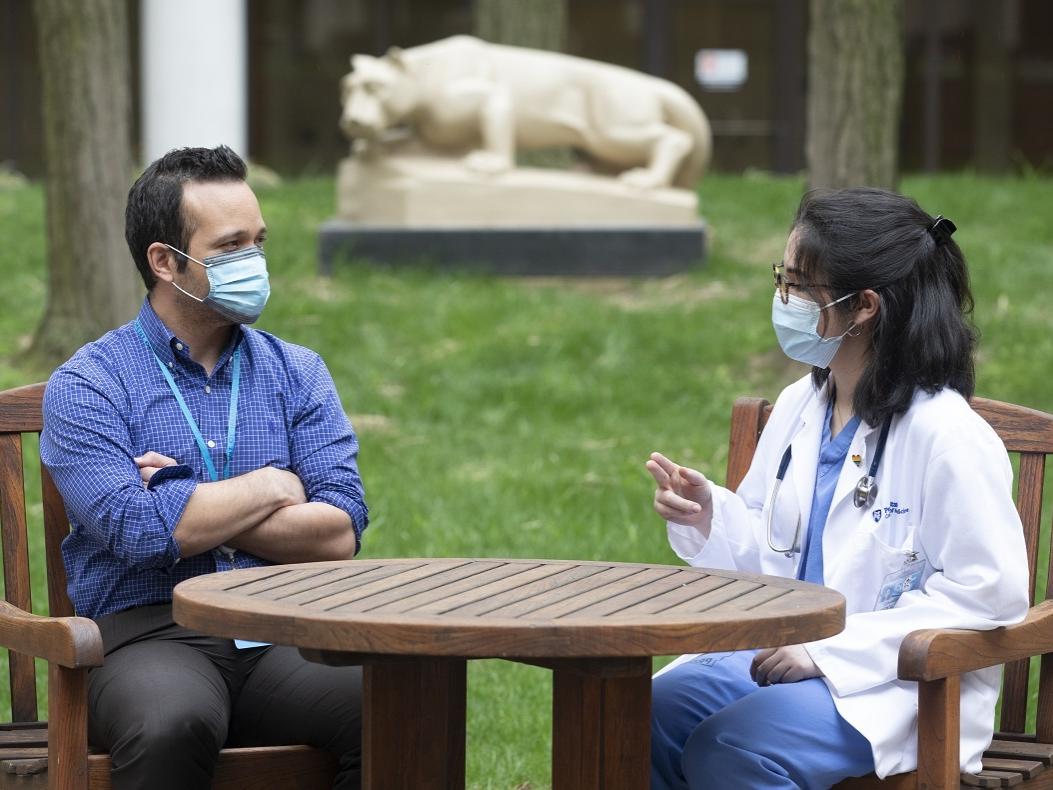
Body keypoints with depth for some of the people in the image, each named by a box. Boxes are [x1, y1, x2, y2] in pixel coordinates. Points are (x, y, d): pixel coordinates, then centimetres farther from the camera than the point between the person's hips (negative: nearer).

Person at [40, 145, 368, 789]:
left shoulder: (297, 373, 16)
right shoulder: (88, 384, 3)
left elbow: (340, 532, 3)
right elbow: (137, 531, -14)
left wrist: (197, 513, -5)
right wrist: (267, 486, 0)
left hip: (283, 638, 3)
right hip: (148, 636, -3)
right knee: (172, 724, -40)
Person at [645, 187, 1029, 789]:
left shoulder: (947, 435, -15)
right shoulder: (799, 407, 10)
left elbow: (991, 593, -18)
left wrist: (830, 650, -20)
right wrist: (708, 518, -2)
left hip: (905, 684, -7)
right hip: (789, 654, 7)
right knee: (649, 718, -19)